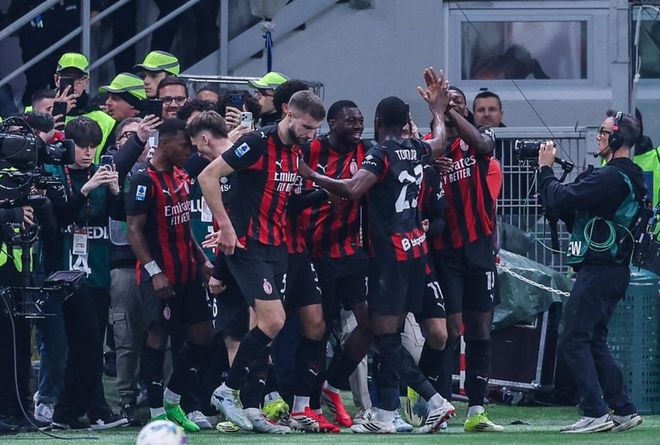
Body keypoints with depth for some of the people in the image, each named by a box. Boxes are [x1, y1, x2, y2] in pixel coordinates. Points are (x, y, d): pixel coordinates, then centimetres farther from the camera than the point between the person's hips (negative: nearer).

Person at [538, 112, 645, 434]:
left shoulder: (610, 177, -18)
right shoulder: (629, 177, 16)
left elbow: (560, 200, -21)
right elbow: (571, 211, 18)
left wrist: (545, 169, -5)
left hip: (598, 271, -10)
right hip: (613, 271, 10)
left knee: (574, 340, -7)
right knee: (594, 341, 15)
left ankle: (595, 413, -11)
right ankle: (623, 410, 14)